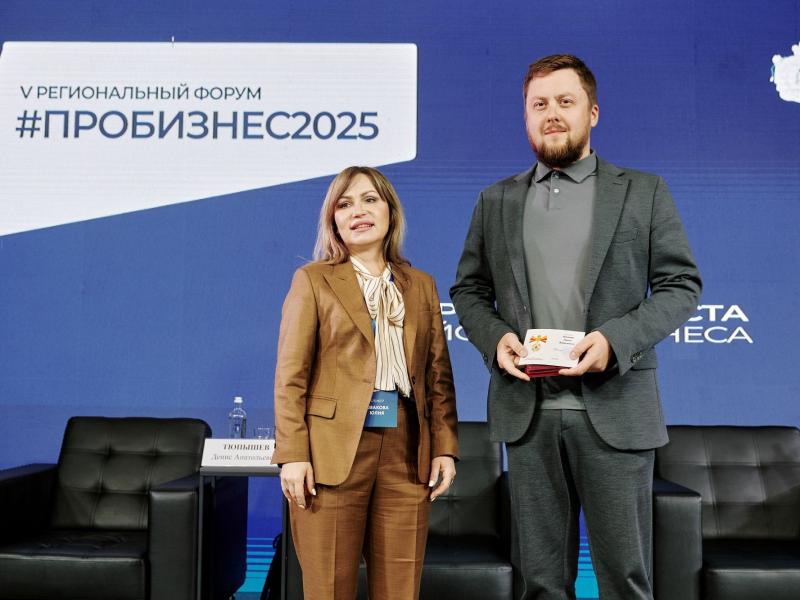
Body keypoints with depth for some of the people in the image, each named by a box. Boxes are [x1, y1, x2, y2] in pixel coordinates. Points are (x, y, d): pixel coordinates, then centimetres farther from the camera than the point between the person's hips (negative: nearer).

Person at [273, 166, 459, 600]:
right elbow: (291, 377, -2)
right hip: (334, 452, -3)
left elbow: (438, 376, 13)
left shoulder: (421, 286, 15)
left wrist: (444, 448, 4)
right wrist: (293, 454, -10)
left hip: (406, 454, 3)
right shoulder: (313, 280, 4)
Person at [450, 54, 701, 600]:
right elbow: (468, 289, 15)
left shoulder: (643, 192, 6)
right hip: (527, 411, 2)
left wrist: (617, 338, -14)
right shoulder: (496, 201, 12)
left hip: (615, 409, -2)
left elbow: (682, 285, 2)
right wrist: (494, 337, -6)